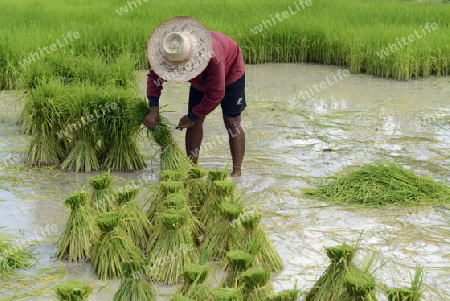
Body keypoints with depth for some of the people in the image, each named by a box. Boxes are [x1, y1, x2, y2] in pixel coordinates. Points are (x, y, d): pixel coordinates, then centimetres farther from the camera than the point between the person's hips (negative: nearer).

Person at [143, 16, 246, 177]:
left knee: (232, 122, -9)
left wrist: (192, 116, -27)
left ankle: (237, 171, -5)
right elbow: (154, 75, -17)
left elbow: (215, 95, -37)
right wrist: (153, 108, -29)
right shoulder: (171, 52, -31)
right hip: (201, 80, 6)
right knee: (195, 122, -2)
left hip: (229, 72, -6)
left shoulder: (212, 57, -47)